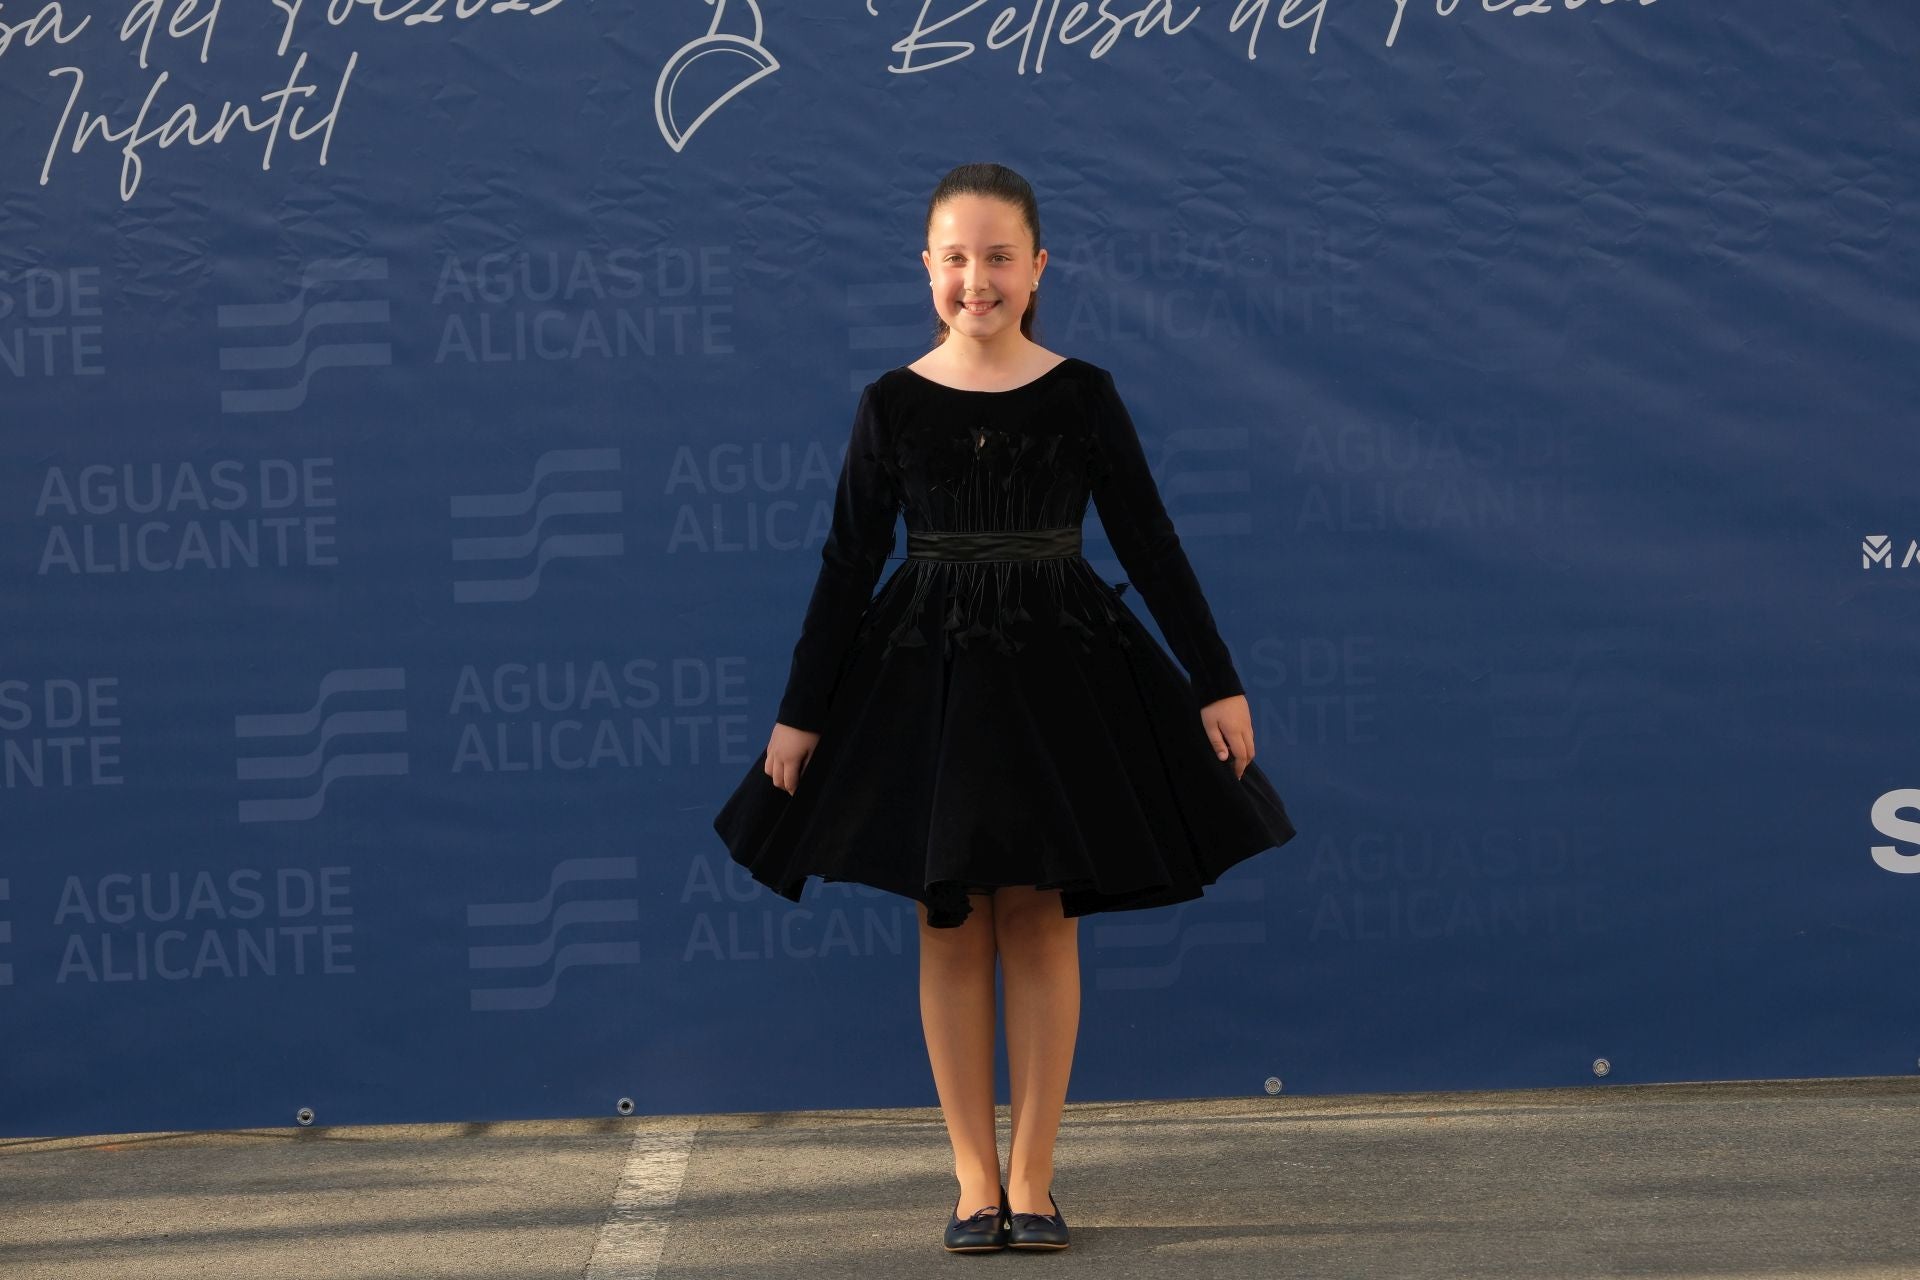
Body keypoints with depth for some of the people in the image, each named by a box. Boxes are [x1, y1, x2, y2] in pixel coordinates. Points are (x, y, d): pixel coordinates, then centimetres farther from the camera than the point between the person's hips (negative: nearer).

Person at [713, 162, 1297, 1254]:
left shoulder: (1083, 395, -2)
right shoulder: (892, 404, 0)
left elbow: (1151, 544, 1)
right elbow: (848, 564, 3)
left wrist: (1217, 683, -2)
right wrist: (801, 713, 3)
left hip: (1059, 673, -1)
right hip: (926, 675, 1)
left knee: (1043, 920, 2)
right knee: (952, 924, 3)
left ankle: (1033, 1177, 9)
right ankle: (975, 1178, 11)